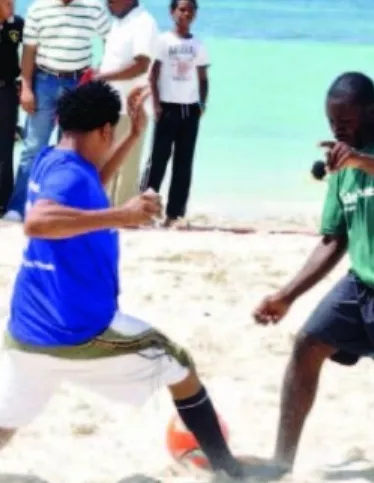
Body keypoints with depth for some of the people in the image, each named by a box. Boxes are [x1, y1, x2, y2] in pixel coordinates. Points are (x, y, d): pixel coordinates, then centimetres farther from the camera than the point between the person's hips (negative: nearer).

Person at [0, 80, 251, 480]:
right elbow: (36, 222, -39)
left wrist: (134, 137, 25)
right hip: (81, 333, -8)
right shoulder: (69, 174, -19)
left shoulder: (49, 162, 7)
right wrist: (120, 215, -42)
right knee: (180, 369, 13)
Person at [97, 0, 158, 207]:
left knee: (125, 167, -5)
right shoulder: (118, 22, 15)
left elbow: (141, 66, -23)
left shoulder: (144, 23, -14)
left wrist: (103, 76, -23)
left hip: (130, 108, -9)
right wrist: (96, 73, 7)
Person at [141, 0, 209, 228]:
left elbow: (203, 79, 12)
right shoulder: (164, 41, -1)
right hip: (168, 106, -4)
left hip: (190, 108, 4)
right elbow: (153, 75, -3)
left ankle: (175, 213, 4)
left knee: (184, 162, 2)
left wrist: (203, 103, -2)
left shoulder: (198, 46, 8)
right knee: (159, 157, -7)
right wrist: (156, 104, -10)